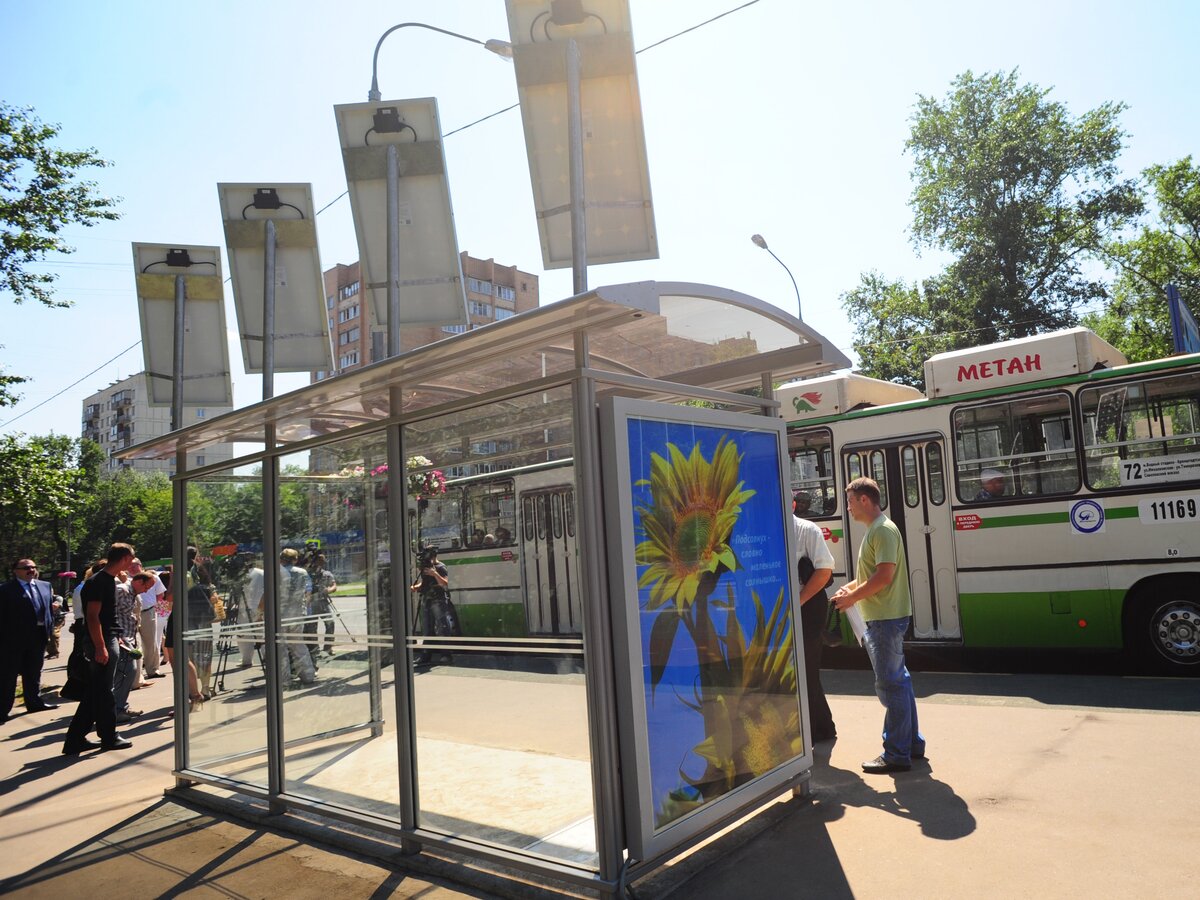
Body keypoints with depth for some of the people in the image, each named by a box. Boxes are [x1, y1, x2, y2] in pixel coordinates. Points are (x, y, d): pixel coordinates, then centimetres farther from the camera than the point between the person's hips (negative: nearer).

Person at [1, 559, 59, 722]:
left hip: (38, 635, 6)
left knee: (34, 671, 17)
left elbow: (50, 608, 13)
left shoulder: (45, 586, 9)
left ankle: (34, 701, 29)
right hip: (14, 637, -6)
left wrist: (50, 628, 7)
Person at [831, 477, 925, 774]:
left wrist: (851, 598, -16)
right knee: (898, 680, 17)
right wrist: (851, 587, 8)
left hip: (886, 618, -11)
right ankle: (912, 743, 27)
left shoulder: (883, 530, -17)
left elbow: (884, 576, -24)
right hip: (884, 616, 11)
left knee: (890, 684, -4)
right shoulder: (876, 529, 15)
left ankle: (896, 754, 3)